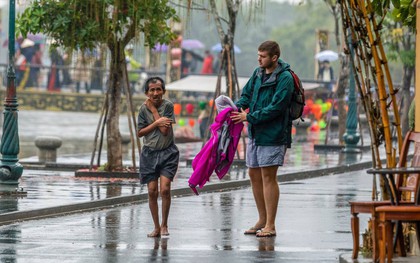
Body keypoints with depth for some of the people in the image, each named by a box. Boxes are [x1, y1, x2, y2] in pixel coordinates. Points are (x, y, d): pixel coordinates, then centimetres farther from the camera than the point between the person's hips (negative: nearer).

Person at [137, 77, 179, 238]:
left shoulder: (168, 105, -7)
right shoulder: (144, 108, 0)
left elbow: (165, 130, -14)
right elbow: (140, 133, 0)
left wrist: (153, 109, -11)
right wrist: (156, 123, -13)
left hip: (167, 153, -2)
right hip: (149, 153, 2)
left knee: (165, 189, -13)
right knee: (152, 192, 1)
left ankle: (164, 225, 3)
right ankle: (156, 227, 13)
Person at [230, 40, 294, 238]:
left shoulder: (285, 78, -15)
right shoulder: (258, 73, 10)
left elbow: (276, 108, -21)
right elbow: (247, 94, 15)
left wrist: (249, 117, -21)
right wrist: (238, 107, -7)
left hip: (273, 134, -8)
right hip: (255, 133, 8)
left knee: (268, 177, -6)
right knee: (254, 174, 12)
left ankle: (270, 225, -1)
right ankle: (262, 220, 23)